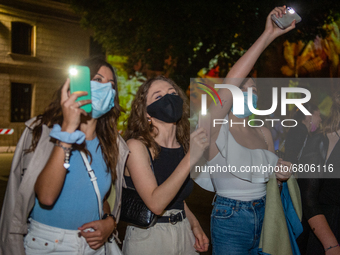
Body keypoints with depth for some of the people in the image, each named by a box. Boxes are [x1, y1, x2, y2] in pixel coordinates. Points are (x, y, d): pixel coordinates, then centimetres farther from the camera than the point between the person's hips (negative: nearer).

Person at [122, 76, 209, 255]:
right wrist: (190, 159, -29)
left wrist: (194, 224, 1)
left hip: (184, 234, 6)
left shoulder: (183, 146, 2)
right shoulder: (136, 146, -16)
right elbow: (156, 203, -26)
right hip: (147, 237, -5)